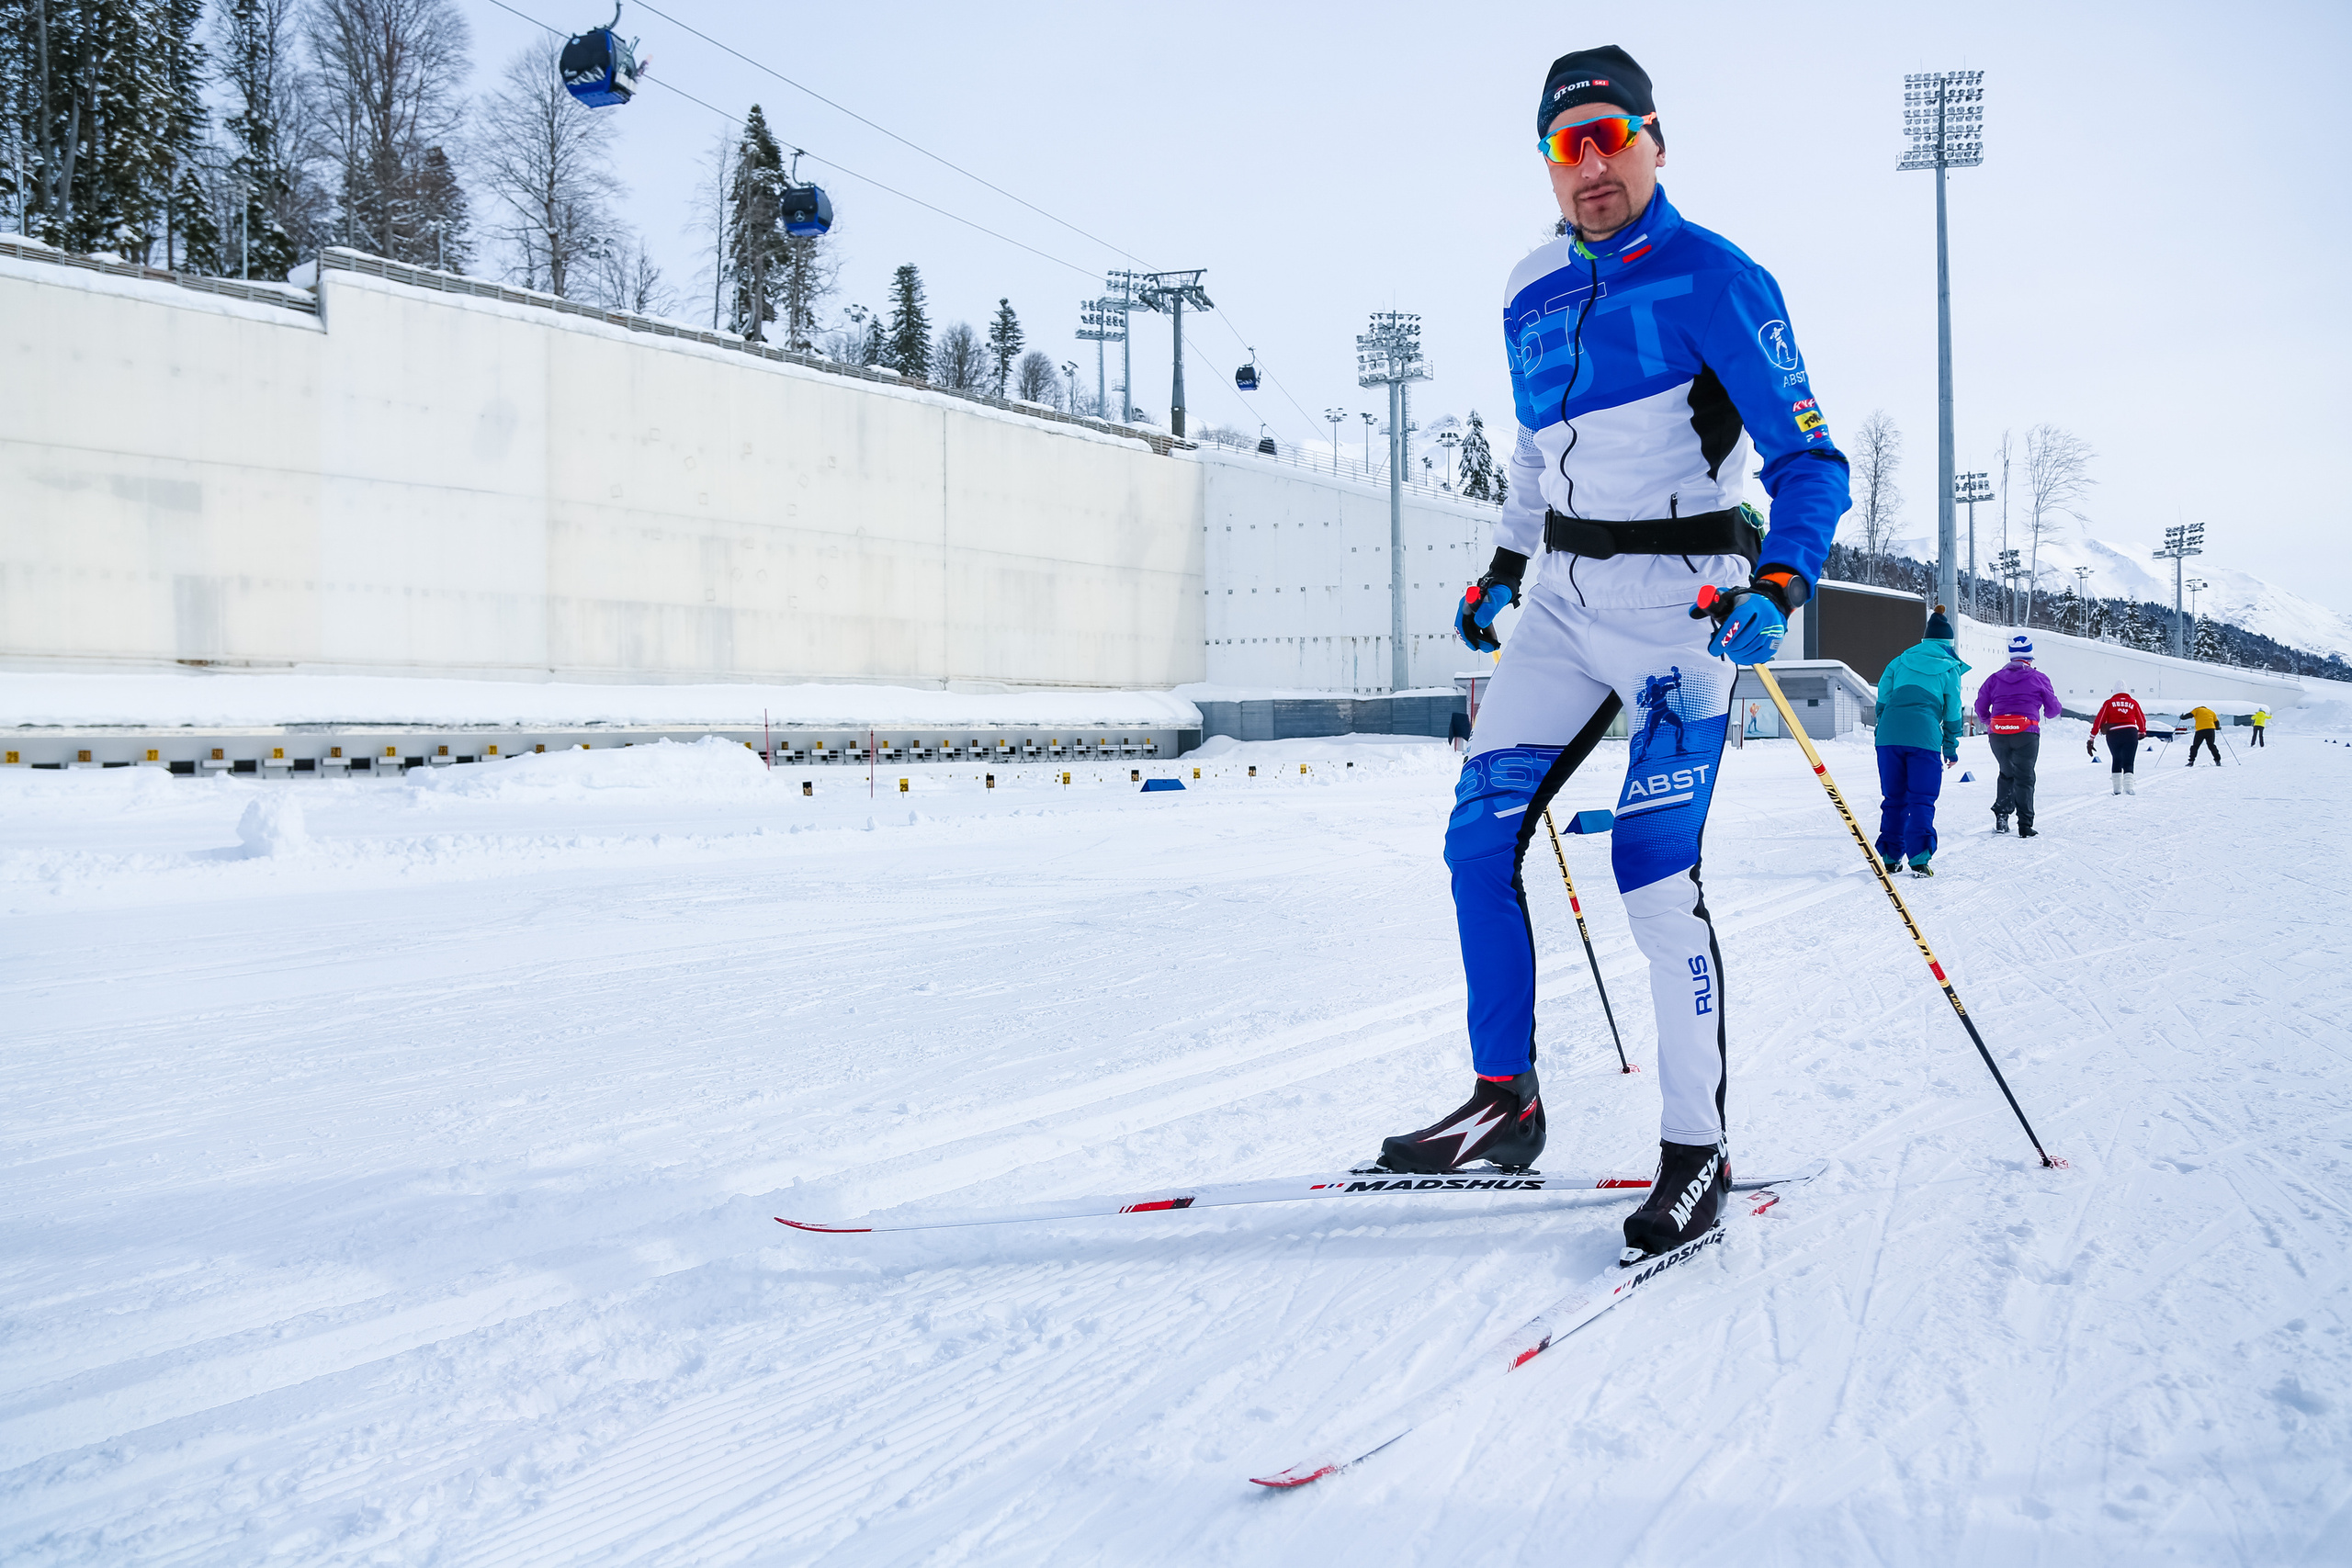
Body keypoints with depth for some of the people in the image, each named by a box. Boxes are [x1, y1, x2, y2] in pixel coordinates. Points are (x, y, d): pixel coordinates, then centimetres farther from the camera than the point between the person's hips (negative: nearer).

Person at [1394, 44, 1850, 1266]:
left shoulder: (1712, 279, -9)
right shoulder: (1532, 298, 11)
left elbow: (1809, 463, -13)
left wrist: (1779, 588, -28)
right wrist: (1503, 571, 25)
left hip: (1682, 602, -6)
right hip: (1563, 600, 7)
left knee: (1654, 871, -12)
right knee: (1480, 835, -1)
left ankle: (1697, 1152, 0)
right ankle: (1504, 1099, 10)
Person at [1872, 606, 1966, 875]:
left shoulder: (1900, 660, 19)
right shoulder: (1950, 668, 11)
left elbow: (1882, 699, 18)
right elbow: (1952, 711, 11)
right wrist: (1951, 747, 19)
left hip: (1889, 732, 3)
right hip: (1925, 736, -3)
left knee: (1893, 798, 12)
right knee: (1922, 800, 0)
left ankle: (1890, 857, 13)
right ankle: (1919, 858, -11)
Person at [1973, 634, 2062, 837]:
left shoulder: (1995, 678, 10)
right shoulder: (2038, 678, 4)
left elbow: (1981, 706, 13)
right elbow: (2053, 709, 11)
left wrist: (1987, 722, 33)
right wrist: (2048, 713, 35)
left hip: (1998, 734, 3)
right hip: (2026, 734, -3)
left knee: (2007, 774, 21)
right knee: (2024, 778, 5)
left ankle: (2001, 816, 9)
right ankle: (2025, 825, -2)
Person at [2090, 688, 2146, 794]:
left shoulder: (2109, 703, 8)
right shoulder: (2133, 703, 11)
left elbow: (2099, 720, 1)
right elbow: (2142, 720, 21)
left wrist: (2092, 738, 2)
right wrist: (2142, 732, 41)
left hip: (2113, 735, 1)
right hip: (2130, 733, -1)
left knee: (2116, 761, 20)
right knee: (2128, 763, 2)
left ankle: (2116, 788, 17)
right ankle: (2128, 786, -18)